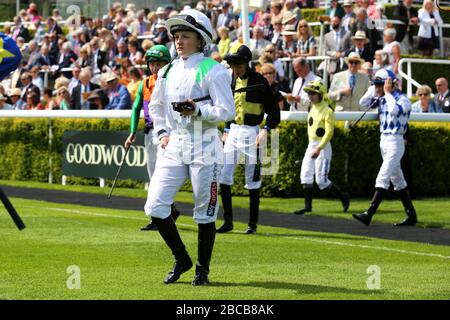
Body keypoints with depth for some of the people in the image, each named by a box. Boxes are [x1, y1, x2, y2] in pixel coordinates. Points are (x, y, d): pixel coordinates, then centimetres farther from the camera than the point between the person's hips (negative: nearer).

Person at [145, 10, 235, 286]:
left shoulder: (213, 70, -7)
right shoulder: (168, 72, 12)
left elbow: (227, 111, -13)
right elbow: (156, 105, 27)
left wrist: (198, 110, -26)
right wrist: (162, 133, 14)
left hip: (204, 148, -6)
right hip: (174, 147, 6)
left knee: (205, 212, 1)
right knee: (155, 206, -3)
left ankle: (203, 270, 16)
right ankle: (181, 260, 15)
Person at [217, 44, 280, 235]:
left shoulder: (259, 81, -9)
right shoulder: (230, 80, 9)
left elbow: (273, 110, -8)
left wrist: (266, 130, -20)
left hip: (251, 132, -6)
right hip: (233, 131, 6)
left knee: (252, 181, 0)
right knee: (223, 176, -2)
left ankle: (253, 224, 9)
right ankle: (228, 221, 6)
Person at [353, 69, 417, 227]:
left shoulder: (403, 100, -12)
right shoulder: (381, 99, 11)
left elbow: (394, 110, -31)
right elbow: (363, 103, 11)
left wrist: (388, 92, -19)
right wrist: (374, 89, 1)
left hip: (395, 142, -9)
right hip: (384, 141, 9)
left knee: (382, 178, -13)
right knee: (397, 180, 11)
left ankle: (369, 214, -18)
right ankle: (411, 215, 17)